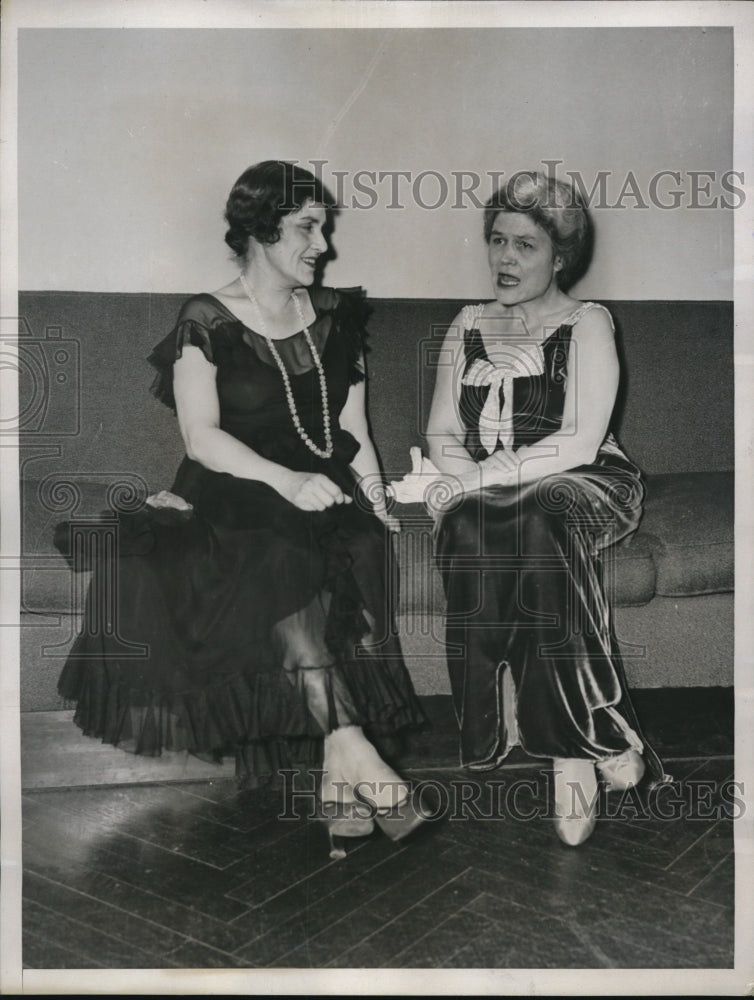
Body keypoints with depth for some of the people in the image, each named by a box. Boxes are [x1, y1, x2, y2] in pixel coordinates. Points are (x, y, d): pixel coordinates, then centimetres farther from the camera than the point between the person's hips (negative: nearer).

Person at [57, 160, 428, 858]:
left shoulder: (335, 316, 17)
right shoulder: (207, 323, 2)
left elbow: (354, 430, 14)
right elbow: (202, 438, -7)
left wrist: (373, 495, -3)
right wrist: (286, 480, -22)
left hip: (326, 497, 4)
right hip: (232, 501, -3)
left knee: (357, 558, -29)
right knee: (280, 572, -34)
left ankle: (339, 773, -30)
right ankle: (357, 757, -33)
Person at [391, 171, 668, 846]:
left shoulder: (586, 324, 3)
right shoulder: (469, 326, 18)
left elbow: (580, 444, -12)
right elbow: (442, 435, 12)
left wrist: (484, 475, -21)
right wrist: (456, 472, -12)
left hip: (583, 486, -3)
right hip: (485, 492, 3)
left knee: (537, 526, -38)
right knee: (469, 532, -34)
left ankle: (568, 746, -28)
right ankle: (594, 741, -29)